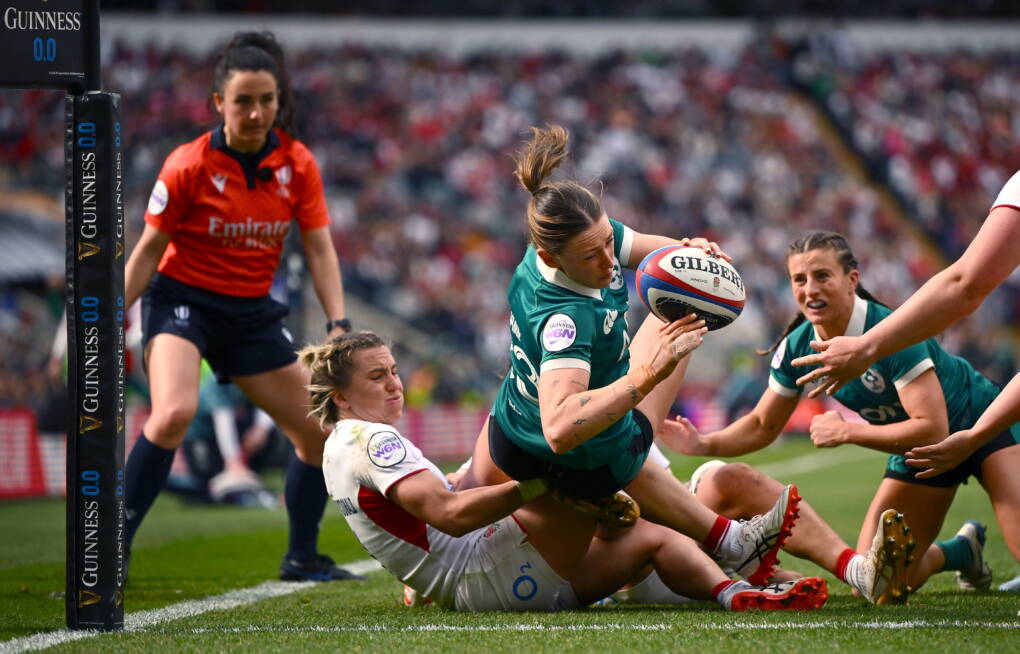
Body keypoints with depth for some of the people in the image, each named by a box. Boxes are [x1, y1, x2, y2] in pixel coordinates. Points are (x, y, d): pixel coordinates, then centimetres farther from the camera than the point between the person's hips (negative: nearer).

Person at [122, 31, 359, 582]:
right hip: (183, 299, -5)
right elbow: (148, 250, -6)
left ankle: (302, 557, 25)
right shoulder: (189, 165, -14)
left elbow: (319, 249, 0)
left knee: (320, 432, 4)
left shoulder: (297, 164, -3)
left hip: (253, 311, 5)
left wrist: (338, 324, -11)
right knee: (174, 413, -31)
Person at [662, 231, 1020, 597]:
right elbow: (762, 426, 1)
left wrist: (846, 432, -33)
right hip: (919, 451, 6)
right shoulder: (798, 347, -13)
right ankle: (963, 551, 28)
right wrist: (705, 445, -17)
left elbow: (933, 430, -35)